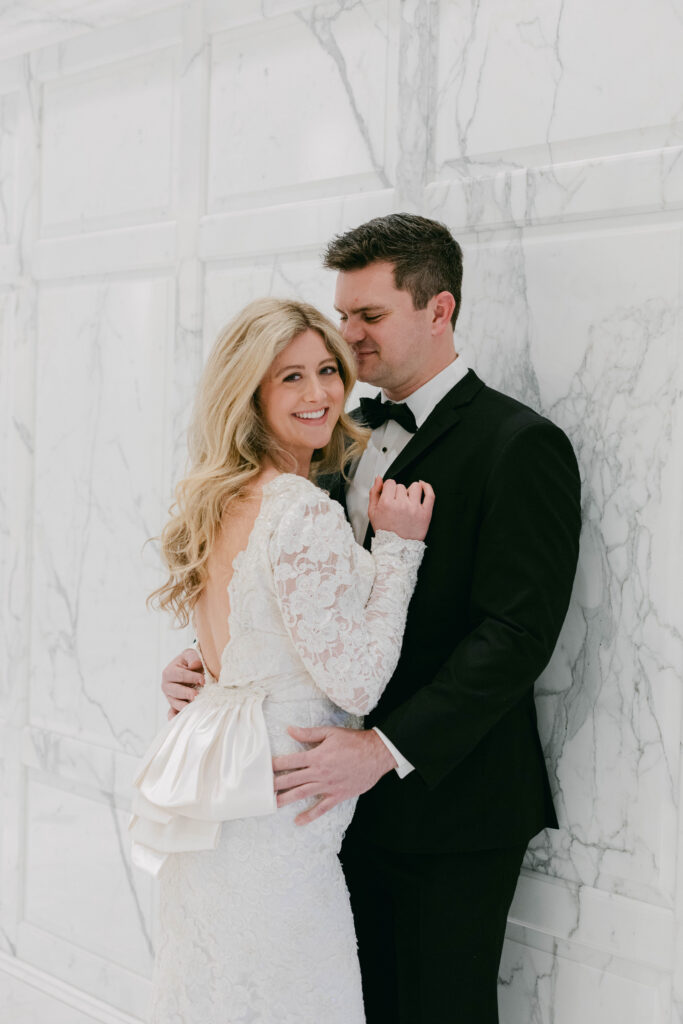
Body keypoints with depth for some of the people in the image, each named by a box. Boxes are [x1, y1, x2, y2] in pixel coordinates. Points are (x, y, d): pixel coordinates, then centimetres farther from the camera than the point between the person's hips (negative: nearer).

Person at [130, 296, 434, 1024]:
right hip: (272, 811, -9)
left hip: (208, 797, 9)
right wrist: (398, 545, -13)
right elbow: (355, 682, -18)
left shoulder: (221, 502, 9)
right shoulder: (304, 512, -19)